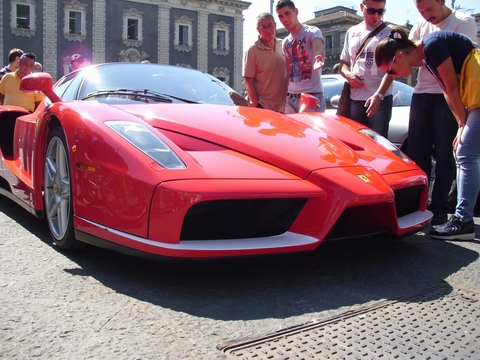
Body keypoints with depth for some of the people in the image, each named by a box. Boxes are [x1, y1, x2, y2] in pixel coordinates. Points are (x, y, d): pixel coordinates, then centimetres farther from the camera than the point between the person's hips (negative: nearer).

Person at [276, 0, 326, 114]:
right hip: (291, 98, 6)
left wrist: (319, 58, -48)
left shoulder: (312, 31, -2)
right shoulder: (285, 43, 16)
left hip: (312, 95, -6)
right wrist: (283, 100, 12)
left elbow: (318, 48, -24)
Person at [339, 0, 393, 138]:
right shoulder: (351, 32, 14)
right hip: (355, 98, 4)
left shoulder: (390, 33, 0)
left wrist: (379, 95, -21)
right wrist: (348, 74, -3)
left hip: (381, 98, -4)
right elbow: (343, 63, 21)